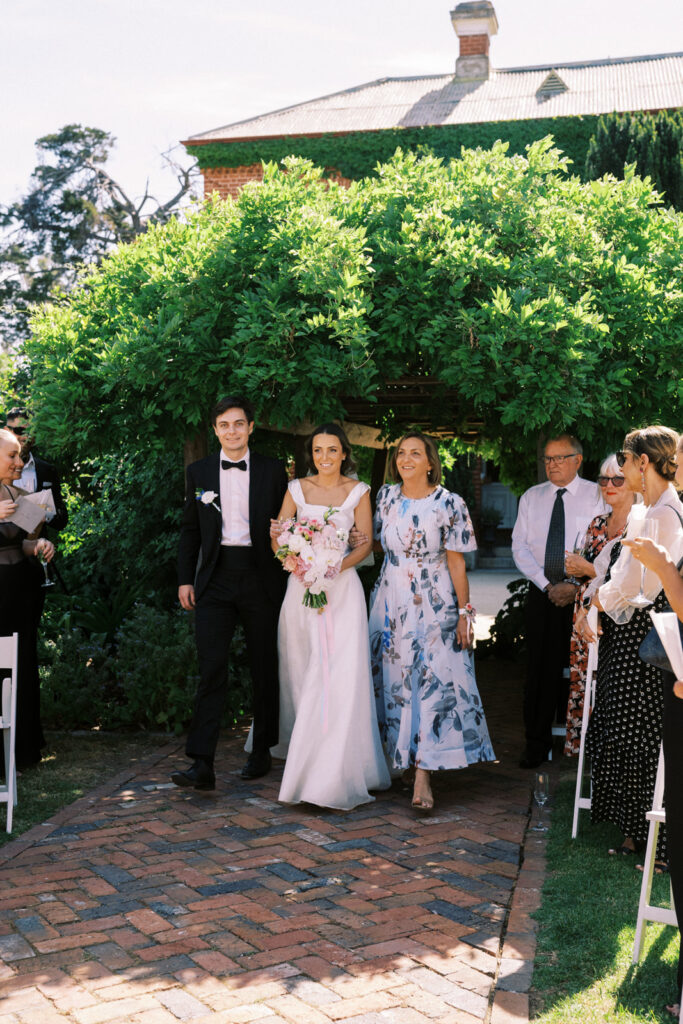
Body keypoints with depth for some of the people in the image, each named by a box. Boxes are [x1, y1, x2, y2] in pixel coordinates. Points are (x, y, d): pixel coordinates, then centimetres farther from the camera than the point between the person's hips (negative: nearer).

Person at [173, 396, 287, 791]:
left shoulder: (273, 470, 5)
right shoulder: (200, 472, 9)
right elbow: (190, 530, 12)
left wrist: (289, 577, 1)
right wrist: (186, 579, 6)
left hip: (261, 577, 0)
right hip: (215, 579, 0)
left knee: (265, 667, 9)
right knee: (212, 669, -9)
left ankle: (262, 751, 25)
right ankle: (202, 764, -11)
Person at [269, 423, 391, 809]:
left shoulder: (358, 491, 4)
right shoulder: (297, 488, 9)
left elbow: (366, 543, -1)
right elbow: (277, 538, 5)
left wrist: (334, 566, -18)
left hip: (342, 589, -2)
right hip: (301, 587, 3)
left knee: (340, 676, -9)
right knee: (300, 673, 6)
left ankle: (338, 774, -5)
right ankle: (301, 754, 23)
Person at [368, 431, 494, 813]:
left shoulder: (449, 504, -8)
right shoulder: (386, 496, 4)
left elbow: (456, 563, -7)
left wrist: (464, 613, -9)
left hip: (434, 604, -4)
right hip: (390, 602, 4)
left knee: (433, 681, -8)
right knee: (393, 680, 8)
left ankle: (423, 775, -7)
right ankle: (400, 757, 22)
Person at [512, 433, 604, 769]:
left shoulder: (597, 496, 0)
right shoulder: (531, 498, 10)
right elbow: (520, 547, 5)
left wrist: (575, 586, -13)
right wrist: (547, 585, -6)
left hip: (583, 594, -2)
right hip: (542, 592, 3)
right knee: (540, 669, 2)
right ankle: (537, 744, 10)